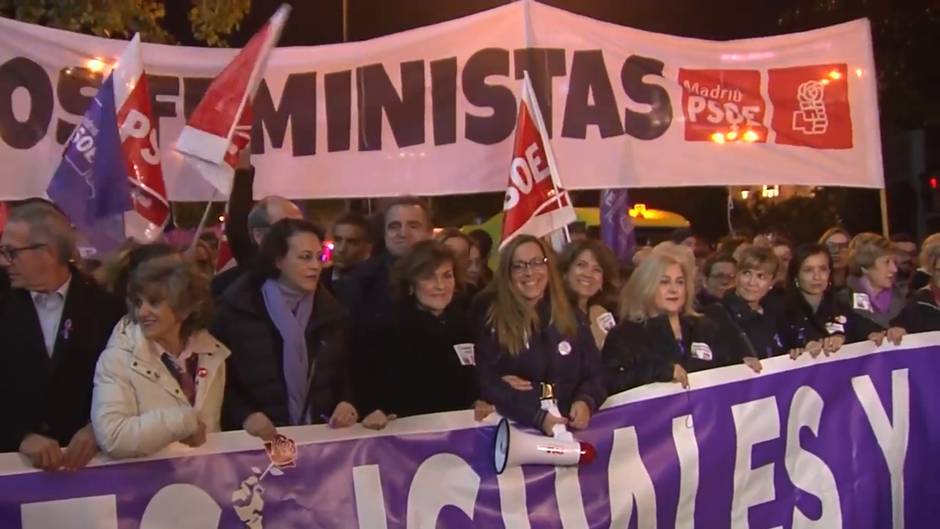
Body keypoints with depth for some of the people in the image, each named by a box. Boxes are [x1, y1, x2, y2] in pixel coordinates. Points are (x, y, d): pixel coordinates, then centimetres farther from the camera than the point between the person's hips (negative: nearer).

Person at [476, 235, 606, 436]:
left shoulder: (573, 318, 13)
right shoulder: (492, 322, 2)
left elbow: (595, 375, 13)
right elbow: (487, 385, -5)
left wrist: (585, 402, -9)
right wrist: (538, 417, -17)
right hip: (516, 428, -3)